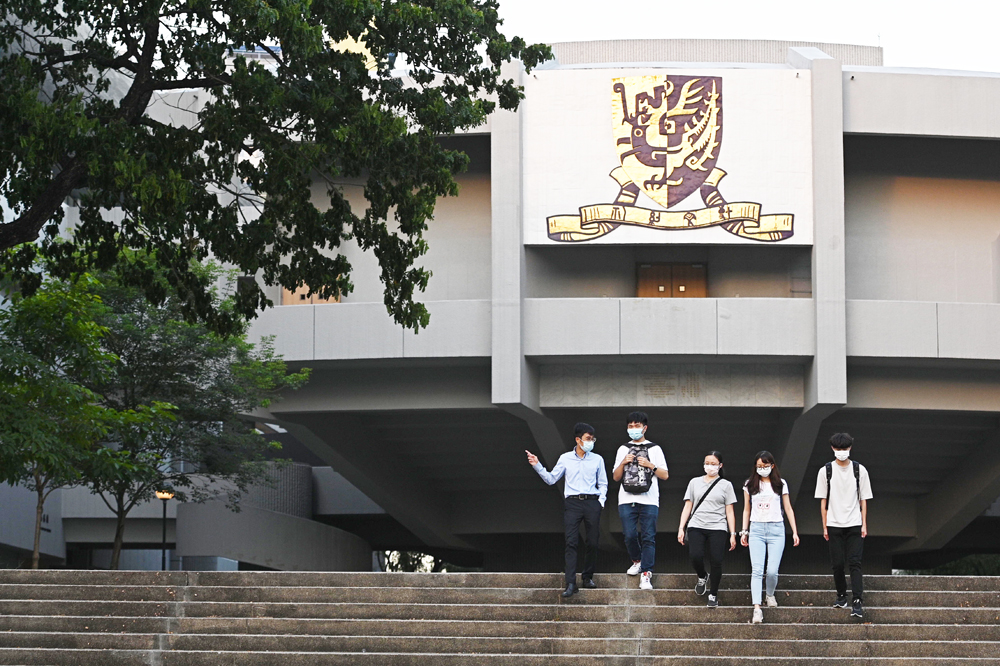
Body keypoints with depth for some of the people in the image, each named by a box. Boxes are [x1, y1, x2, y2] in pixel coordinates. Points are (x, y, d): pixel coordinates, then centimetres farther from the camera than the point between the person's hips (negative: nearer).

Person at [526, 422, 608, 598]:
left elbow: (603, 484, 16)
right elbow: (551, 479, 10)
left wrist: (601, 501, 2)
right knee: (571, 542, -10)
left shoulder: (597, 460, 11)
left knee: (593, 542, 1)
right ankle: (571, 583, -14)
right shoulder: (565, 458, 9)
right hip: (572, 502, -1)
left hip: (592, 502, 1)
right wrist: (537, 466, 0)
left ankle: (588, 576, 19)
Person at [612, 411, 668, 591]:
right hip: (627, 500, 2)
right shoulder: (623, 449, 17)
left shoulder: (655, 449, 12)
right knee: (630, 535, -5)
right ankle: (637, 561, 22)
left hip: (649, 501, -2)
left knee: (648, 537, -9)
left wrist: (650, 466, -5)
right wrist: (623, 463, -3)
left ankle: (646, 574, -10)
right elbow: (616, 477, 15)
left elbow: (665, 475, 10)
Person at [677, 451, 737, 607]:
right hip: (696, 526, 1)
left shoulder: (725, 485, 10)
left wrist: (732, 534, 1)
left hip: (718, 529, -1)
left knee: (716, 562, -13)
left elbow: (729, 511, 7)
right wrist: (681, 528, 6)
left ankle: (713, 595, 5)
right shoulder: (695, 482, 15)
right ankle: (702, 577, 13)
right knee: (695, 556, -20)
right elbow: (687, 506, 14)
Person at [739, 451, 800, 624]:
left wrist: (795, 532, 6)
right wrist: (744, 531, 11)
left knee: (772, 571, -8)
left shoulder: (781, 484, 7)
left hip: (776, 529, 0)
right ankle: (757, 608, -20)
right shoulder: (750, 485, 9)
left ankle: (770, 595, 24)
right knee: (757, 570, -12)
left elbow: (788, 509, 10)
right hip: (756, 529, 1)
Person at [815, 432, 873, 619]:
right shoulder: (825, 471, 2)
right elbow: (823, 500, 5)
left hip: (854, 524, -1)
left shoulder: (859, 470, 2)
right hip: (834, 525, 1)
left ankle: (857, 602, -13)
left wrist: (864, 525, 0)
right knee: (837, 563, 4)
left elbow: (863, 499, 5)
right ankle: (841, 596, 22)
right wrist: (825, 527, 2)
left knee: (854, 563, -8)